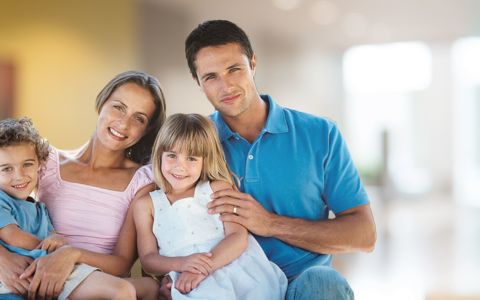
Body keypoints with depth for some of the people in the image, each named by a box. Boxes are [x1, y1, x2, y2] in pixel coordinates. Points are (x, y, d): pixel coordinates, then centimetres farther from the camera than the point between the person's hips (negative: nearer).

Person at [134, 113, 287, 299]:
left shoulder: (218, 189, 13)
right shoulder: (146, 205, 16)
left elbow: (238, 237, 0)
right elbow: (148, 258, 7)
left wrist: (206, 266, -17)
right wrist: (180, 263, -14)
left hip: (237, 267, 2)